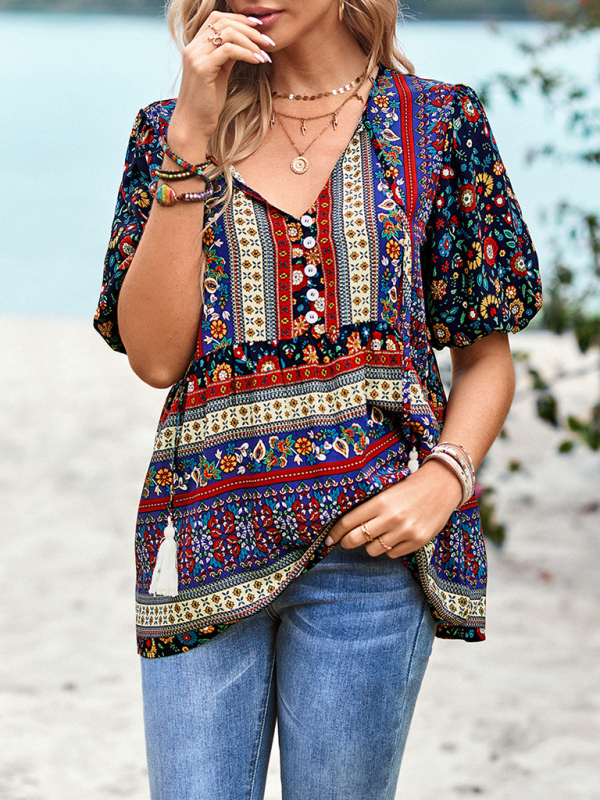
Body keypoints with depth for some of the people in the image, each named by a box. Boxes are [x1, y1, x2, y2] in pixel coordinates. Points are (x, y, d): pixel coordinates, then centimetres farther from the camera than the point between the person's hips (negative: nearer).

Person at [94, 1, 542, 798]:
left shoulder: (439, 122, 5)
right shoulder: (167, 130, 8)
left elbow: (486, 354, 8)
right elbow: (155, 356, -4)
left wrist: (447, 478, -11)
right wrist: (192, 141, -8)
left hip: (372, 530, -1)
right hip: (207, 525, 1)